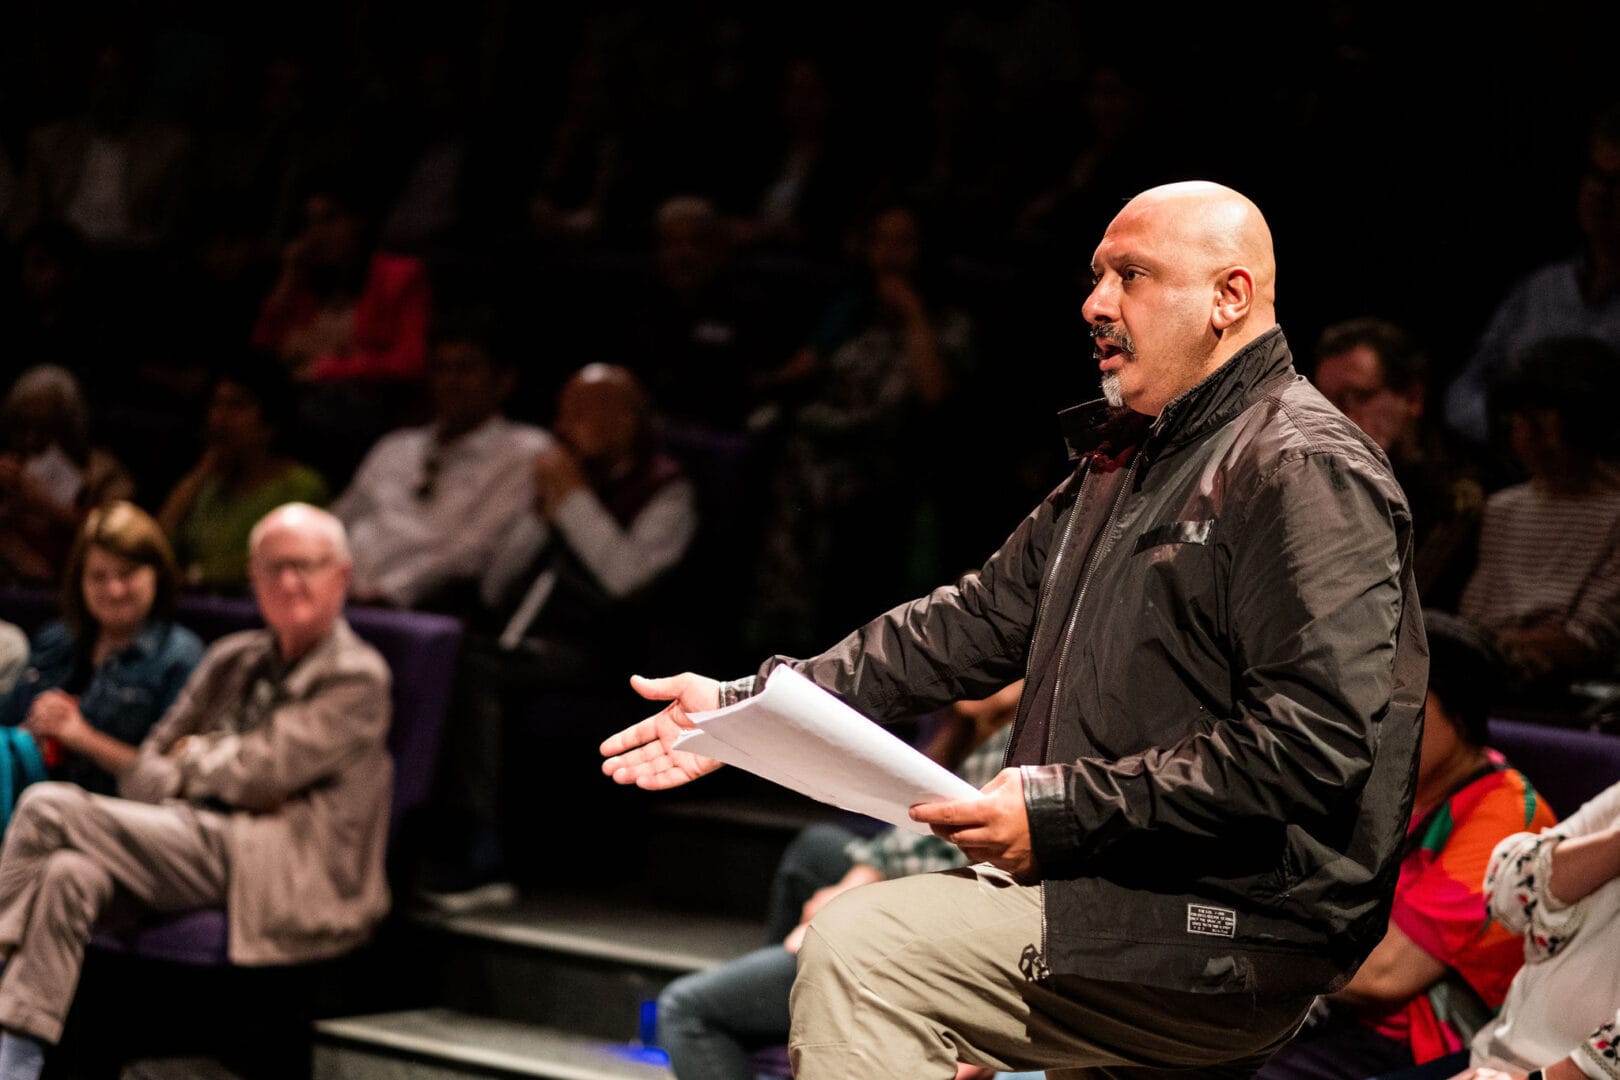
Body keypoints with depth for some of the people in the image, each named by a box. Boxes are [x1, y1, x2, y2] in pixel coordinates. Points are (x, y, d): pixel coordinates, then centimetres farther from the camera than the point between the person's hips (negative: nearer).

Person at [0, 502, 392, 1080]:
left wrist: (195, 758, 10)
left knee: (49, 807, -21)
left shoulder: (357, 679, 1)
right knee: (69, 874, -28)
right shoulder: (234, 659, 22)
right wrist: (218, 774, -3)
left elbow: (258, 770, -10)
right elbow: (142, 773, 18)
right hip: (200, 845, 7)